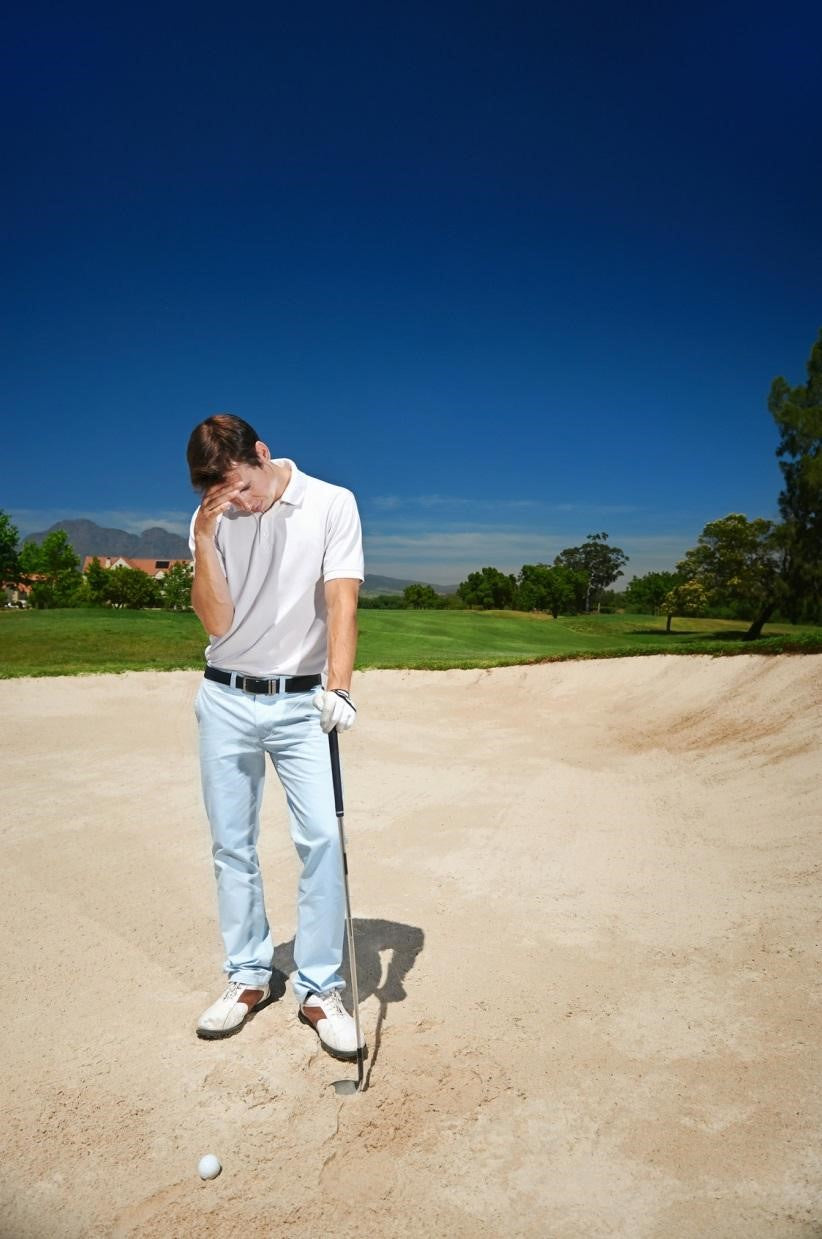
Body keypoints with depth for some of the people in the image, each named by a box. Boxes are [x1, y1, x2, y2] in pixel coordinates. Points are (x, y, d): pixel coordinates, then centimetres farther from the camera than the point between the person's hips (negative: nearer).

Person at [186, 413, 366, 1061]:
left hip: (302, 702, -2)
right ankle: (248, 977, 25)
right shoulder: (210, 521, 3)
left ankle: (320, 989, 7)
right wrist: (205, 538, -15)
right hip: (226, 700, 3)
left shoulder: (332, 504, -5)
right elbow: (217, 622, -5)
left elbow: (341, 600, -15)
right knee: (231, 845, 9)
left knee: (323, 839, -8)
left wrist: (338, 684, -29)